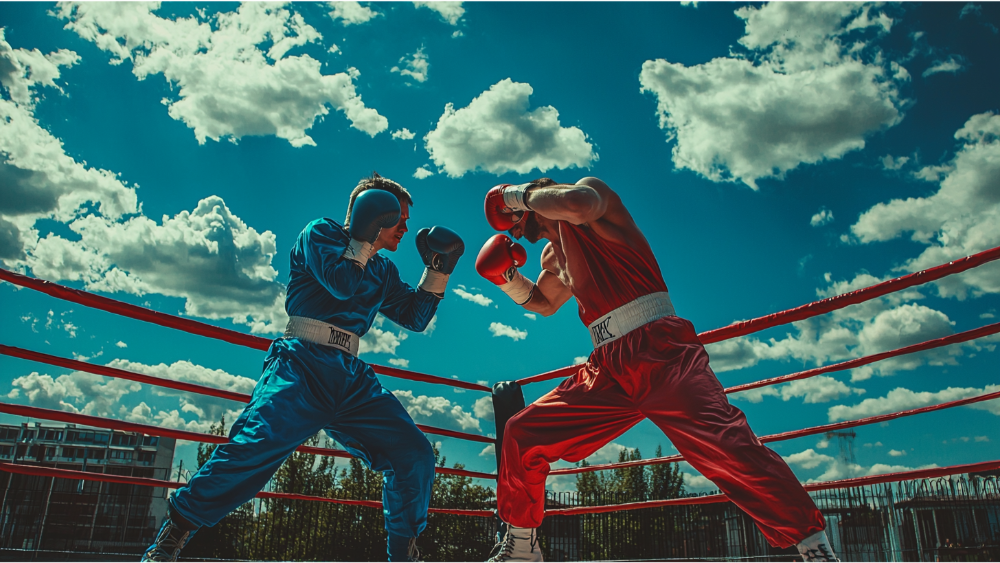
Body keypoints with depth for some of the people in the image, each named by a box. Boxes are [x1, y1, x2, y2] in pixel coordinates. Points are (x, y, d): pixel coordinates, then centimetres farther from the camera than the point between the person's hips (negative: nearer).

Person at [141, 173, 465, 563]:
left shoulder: (383, 271, 27)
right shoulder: (320, 233, 8)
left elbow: (415, 317, 27)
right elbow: (340, 282, -10)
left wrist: (438, 269, 20)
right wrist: (365, 235, -2)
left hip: (352, 377, 6)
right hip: (303, 363, -6)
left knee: (415, 456, -7)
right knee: (258, 444, -28)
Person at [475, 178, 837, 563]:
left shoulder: (591, 188, 4)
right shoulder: (553, 256, 25)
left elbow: (578, 204, -22)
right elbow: (544, 304, 42)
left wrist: (523, 196, -5)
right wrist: (508, 278, 24)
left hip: (661, 353, -8)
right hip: (607, 369, 8)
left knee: (726, 445, -27)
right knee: (521, 434, 5)